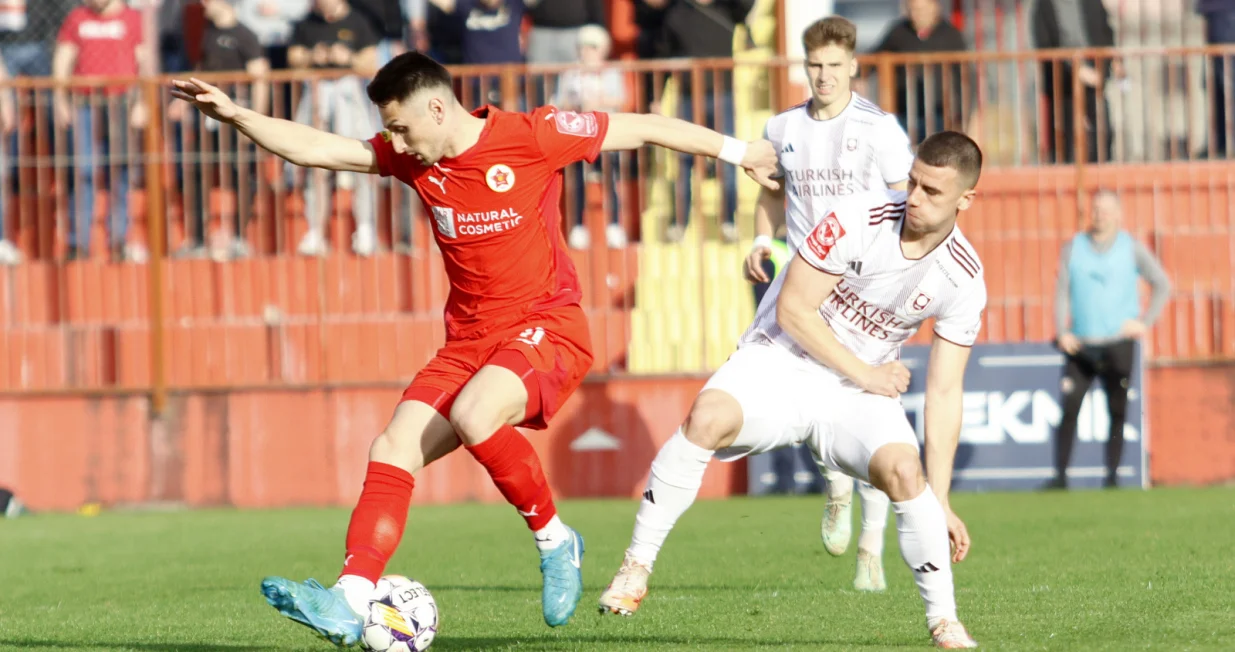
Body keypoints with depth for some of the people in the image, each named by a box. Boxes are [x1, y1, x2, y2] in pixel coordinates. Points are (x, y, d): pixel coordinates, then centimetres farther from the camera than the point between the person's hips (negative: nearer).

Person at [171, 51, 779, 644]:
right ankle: (349, 604, -17)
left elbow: (642, 128, -2)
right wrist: (236, 115, -11)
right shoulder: (412, 158, 5)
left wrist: (736, 151, 5)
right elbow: (314, 148, 3)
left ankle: (554, 539, -11)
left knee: (472, 415, -33)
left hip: (547, 328, -6)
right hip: (468, 342, 6)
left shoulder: (531, 136, -11)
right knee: (392, 448, -11)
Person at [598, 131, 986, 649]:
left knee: (903, 470, -27)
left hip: (860, 392, 2)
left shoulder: (964, 281, -10)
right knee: (707, 417, -32)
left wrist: (940, 500, -9)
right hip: (783, 358, -2)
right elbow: (792, 311, -15)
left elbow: (944, 393, -6)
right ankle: (636, 569, -18)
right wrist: (865, 374, -13)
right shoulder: (858, 220, -19)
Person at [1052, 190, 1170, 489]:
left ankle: (1112, 476, 5)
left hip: (1118, 344, -1)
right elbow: (1062, 291, 10)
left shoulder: (1132, 249, 5)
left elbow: (1162, 285, 9)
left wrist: (1145, 322, 0)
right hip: (1080, 345, 1)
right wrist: (1062, 332, -2)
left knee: (1117, 413, 0)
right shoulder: (1073, 248, 9)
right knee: (1069, 409, -9)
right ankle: (1060, 476, -7)